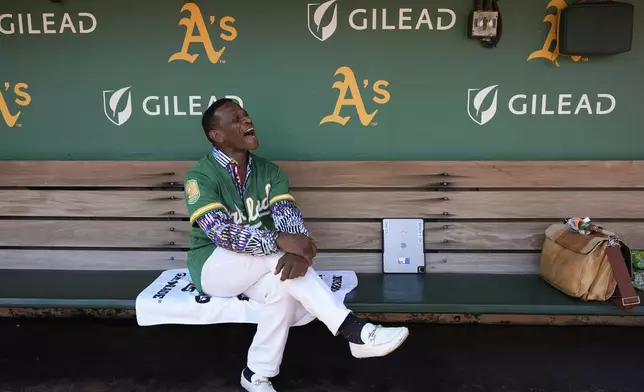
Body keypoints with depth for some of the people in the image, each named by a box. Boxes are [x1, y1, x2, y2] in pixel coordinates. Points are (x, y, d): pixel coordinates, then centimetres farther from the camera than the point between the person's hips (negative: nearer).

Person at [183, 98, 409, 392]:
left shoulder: (269, 171, 1)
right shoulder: (201, 176, -14)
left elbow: (289, 217, -13)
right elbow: (220, 231, -27)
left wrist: (299, 250, -37)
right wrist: (280, 242, -40)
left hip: (259, 269, 4)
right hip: (212, 266, -4)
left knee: (283, 286, -31)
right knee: (278, 257, -32)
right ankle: (354, 331, -33)